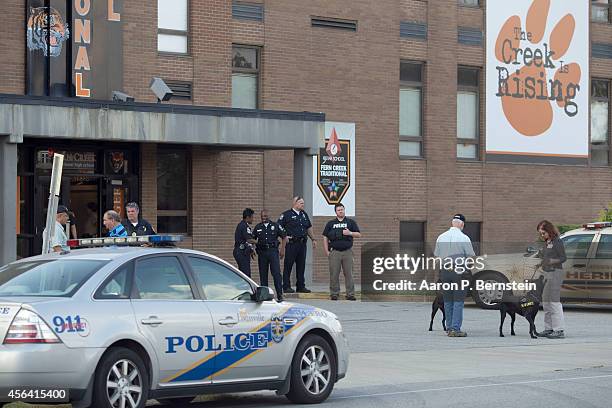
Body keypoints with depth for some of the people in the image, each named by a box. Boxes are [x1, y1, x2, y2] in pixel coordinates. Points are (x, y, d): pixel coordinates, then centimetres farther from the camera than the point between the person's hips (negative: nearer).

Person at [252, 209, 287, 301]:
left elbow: (284, 237, 9)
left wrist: (282, 249, 2)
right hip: (262, 252, 2)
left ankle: (279, 295, -9)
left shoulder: (275, 226, 5)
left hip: (273, 251, -2)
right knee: (263, 274, 5)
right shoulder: (257, 227, 11)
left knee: (276, 273, -9)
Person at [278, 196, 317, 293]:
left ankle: (301, 286, 15)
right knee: (288, 265, -2)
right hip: (291, 244, -6)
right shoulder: (287, 214, -3)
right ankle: (286, 287, 1)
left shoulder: (304, 214, 16)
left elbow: (309, 228, 25)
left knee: (301, 265, 9)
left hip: (302, 243, 6)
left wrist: (313, 239, 20)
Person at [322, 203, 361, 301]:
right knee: (334, 274, 0)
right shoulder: (330, 223, 11)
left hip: (347, 251, 0)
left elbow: (359, 235, 7)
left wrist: (350, 233, -12)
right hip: (334, 252, 0)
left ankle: (350, 294, 3)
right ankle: (334, 294, 6)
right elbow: (325, 238, 10)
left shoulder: (351, 222, 10)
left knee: (349, 274, 0)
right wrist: (326, 251, 2)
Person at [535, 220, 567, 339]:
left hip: (555, 272, -10)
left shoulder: (557, 242, -10)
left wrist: (551, 261, -25)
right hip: (547, 273, 10)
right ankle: (549, 328, 18)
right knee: (546, 302, 12)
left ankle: (559, 330, -12)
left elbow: (563, 258, -13)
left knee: (554, 301, -12)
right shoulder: (546, 243, 16)